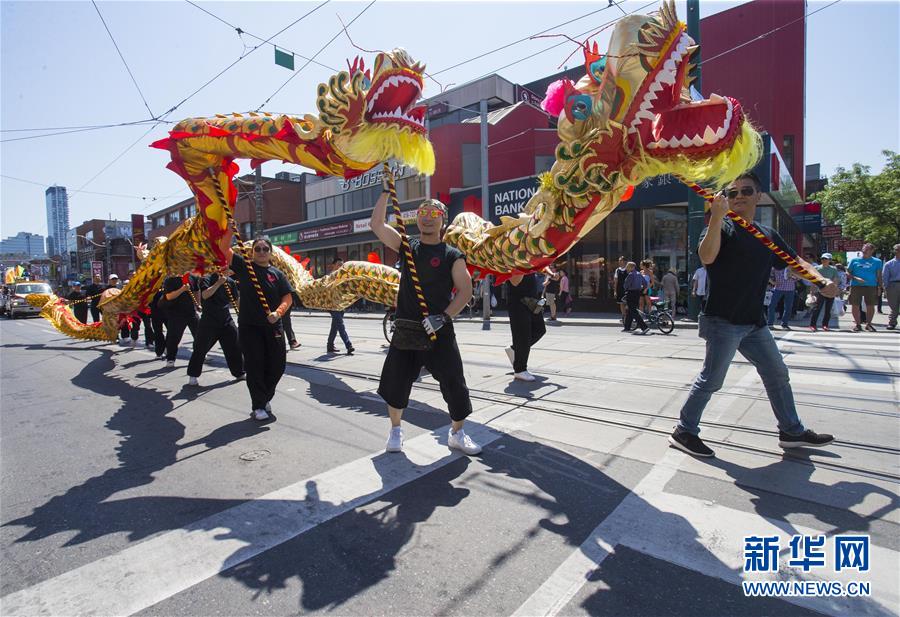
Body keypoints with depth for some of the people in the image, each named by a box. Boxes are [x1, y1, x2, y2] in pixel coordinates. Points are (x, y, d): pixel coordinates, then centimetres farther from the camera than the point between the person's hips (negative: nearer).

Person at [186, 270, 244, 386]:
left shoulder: (231, 282, 6)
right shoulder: (207, 279, -6)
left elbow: (236, 300, 13)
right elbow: (205, 295, -24)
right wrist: (219, 282, -25)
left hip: (226, 321, 4)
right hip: (209, 321, -4)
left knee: (234, 347, 7)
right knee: (200, 349, 0)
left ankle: (239, 373, 21)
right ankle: (193, 375, 15)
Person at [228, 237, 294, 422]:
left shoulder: (277, 273, 6)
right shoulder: (243, 266, 3)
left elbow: (288, 298, 1)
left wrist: (278, 312, -17)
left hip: (273, 327, 2)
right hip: (249, 326, -2)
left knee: (277, 365, 6)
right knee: (254, 366, 1)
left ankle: (265, 398, 31)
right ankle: (258, 407, 14)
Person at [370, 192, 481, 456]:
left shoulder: (452, 255, 0)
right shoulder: (407, 246, 8)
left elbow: (465, 290, -5)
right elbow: (376, 223, 3)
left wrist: (444, 317, -17)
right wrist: (386, 191, 1)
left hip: (439, 331, -2)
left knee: (454, 382, 0)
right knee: (395, 381, 7)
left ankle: (457, 434, 22)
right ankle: (395, 430, 30)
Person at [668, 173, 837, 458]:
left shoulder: (768, 234, 15)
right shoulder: (722, 227, -7)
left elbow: (794, 261, 17)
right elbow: (706, 257, -26)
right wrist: (717, 216, -34)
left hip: (754, 322, 8)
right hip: (723, 321, -8)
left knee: (777, 374, 18)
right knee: (711, 379, -6)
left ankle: (792, 431, 35)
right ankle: (684, 431, 6)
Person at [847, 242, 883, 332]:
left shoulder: (877, 261, 9)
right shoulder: (854, 260, 6)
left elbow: (879, 275, 10)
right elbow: (847, 273, 5)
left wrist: (879, 287, 2)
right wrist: (856, 278, -12)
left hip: (871, 286, 1)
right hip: (856, 286, -1)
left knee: (870, 306, 3)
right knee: (855, 305, 0)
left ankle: (868, 324, 17)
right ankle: (857, 324, 11)